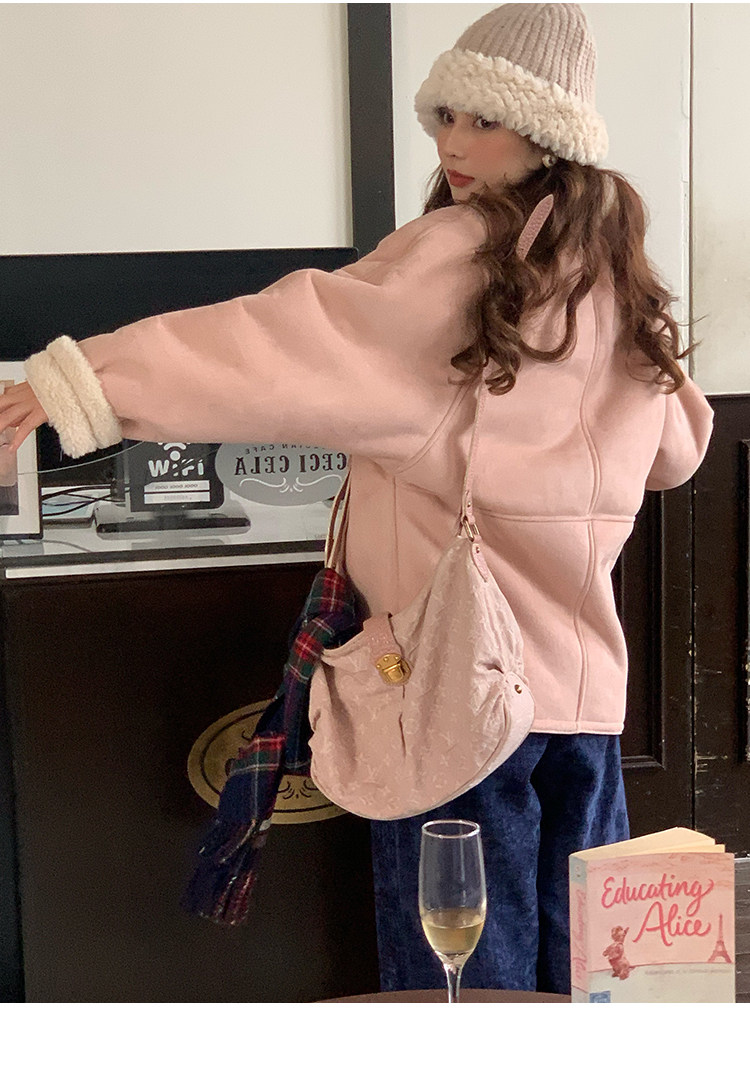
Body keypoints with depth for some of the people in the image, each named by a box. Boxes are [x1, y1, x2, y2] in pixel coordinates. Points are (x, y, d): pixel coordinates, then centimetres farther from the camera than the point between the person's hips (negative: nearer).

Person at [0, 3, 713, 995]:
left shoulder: (459, 255, -10)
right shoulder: (620, 277, 11)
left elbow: (289, 340, -21)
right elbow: (676, 448, 25)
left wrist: (84, 380, -24)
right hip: (586, 677, 7)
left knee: (464, 982, 3)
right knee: (578, 974, 15)